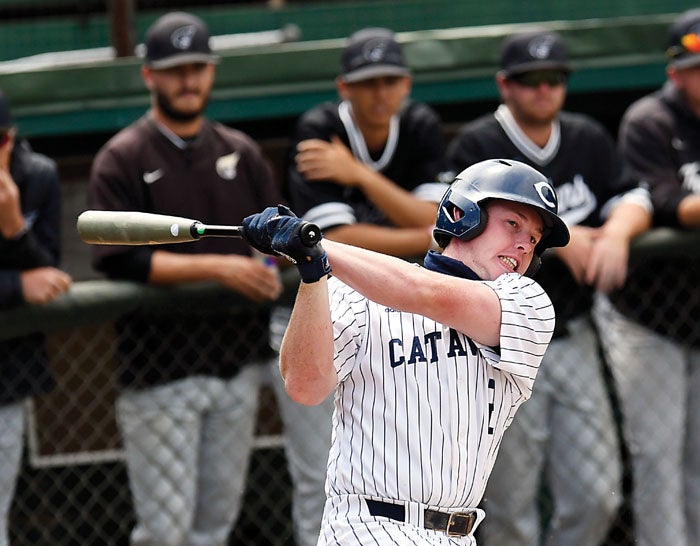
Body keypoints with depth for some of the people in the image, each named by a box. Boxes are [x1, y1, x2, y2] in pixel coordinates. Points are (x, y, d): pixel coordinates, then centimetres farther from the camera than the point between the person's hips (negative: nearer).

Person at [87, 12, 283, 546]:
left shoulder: (242, 152, 12)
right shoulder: (122, 160, -3)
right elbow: (119, 260, -13)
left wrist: (273, 265, -12)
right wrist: (216, 268, -21)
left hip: (237, 363, 5)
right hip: (160, 373, -5)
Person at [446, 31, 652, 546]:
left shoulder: (589, 139, 10)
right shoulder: (476, 146, -4)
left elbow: (633, 197, 1)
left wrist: (616, 231, -22)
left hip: (574, 340, 4)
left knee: (596, 498, 3)